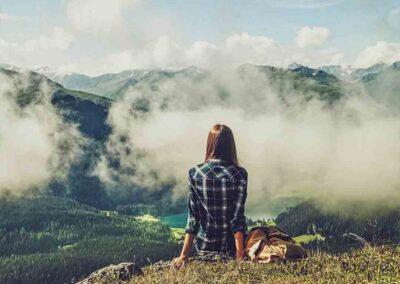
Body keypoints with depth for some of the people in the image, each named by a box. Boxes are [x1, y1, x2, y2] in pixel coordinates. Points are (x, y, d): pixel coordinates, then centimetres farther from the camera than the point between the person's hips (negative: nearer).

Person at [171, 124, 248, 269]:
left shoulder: (194, 173, -8)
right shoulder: (239, 174, -12)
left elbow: (193, 217, -8)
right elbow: (237, 218, -14)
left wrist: (184, 255, -4)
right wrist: (240, 257, -11)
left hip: (205, 247, 2)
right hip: (231, 246, -2)